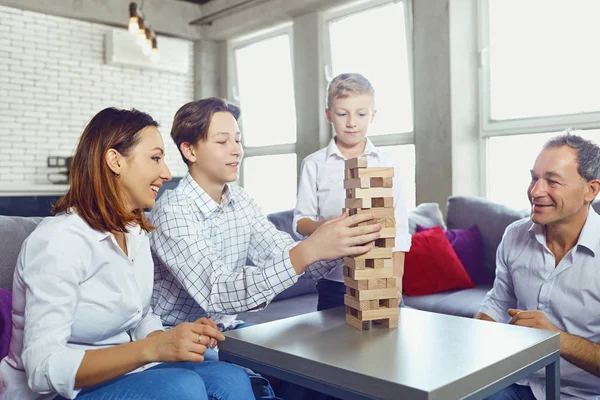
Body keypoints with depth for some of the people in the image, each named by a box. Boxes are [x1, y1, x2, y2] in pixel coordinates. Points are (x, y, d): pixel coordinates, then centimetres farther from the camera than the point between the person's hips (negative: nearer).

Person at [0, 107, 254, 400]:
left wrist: (175, 338, -9)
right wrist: (151, 348, -33)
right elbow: (44, 370, -25)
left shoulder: (136, 233, 5)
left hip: (118, 375, 7)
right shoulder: (60, 240, -20)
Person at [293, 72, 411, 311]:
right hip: (334, 280, -1)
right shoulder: (315, 165, 3)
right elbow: (300, 222, 0)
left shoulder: (385, 164, 6)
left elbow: (399, 226, 5)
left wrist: (396, 276, -3)